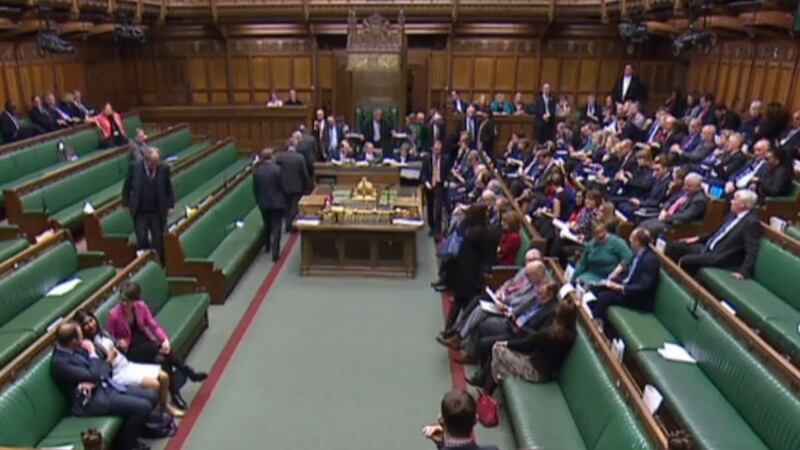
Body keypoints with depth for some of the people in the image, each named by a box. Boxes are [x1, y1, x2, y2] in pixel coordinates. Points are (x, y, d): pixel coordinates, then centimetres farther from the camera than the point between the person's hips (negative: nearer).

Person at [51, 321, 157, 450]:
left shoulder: (76, 349, 6)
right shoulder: (59, 362, -21)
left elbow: (104, 366, 6)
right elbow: (94, 375, -24)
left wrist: (94, 380, -15)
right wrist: (92, 353, -11)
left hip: (103, 385, 9)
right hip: (92, 399, -9)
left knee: (151, 396, 1)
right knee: (143, 407, -20)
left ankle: (132, 430, 21)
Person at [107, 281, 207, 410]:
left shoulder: (141, 306, -6)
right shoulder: (114, 315, -17)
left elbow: (154, 324, -6)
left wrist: (165, 339, -21)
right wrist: (119, 342, -27)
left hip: (145, 341, 4)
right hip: (130, 350, -4)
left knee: (164, 359, -25)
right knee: (162, 350, -29)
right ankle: (189, 373, -14)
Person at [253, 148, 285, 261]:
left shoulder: (257, 171, -4)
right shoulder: (277, 169, -15)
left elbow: (255, 189, 2)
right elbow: (282, 186, -10)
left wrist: (259, 201, 16)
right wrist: (285, 200, 5)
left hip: (263, 203, 4)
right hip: (277, 203, -4)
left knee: (267, 226, 23)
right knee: (276, 228, -1)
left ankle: (268, 247, 40)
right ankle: (275, 253, -5)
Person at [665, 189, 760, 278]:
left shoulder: (751, 222, -16)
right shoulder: (734, 214, 10)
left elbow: (752, 251, -22)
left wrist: (743, 272, -31)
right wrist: (697, 238, 15)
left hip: (721, 258, -9)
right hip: (708, 248, 9)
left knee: (685, 261, -28)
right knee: (674, 246, 2)